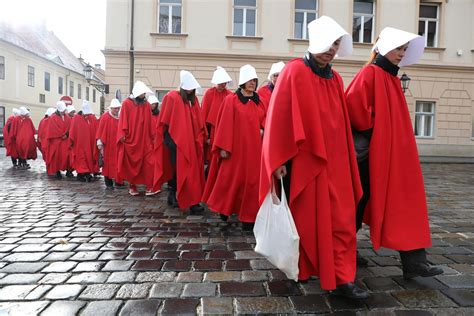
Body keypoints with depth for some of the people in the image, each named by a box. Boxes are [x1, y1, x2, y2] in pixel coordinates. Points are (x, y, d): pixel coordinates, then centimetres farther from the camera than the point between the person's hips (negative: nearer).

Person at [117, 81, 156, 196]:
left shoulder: (146, 104, 9)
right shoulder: (127, 103, 0)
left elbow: (150, 122, 9)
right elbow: (123, 120, -4)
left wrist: (153, 136, 8)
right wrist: (123, 134, -12)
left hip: (145, 139, 3)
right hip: (131, 139, -2)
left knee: (148, 163, -7)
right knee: (131, 163, 7)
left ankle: (149, 187, -6)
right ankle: (132, 186, 18)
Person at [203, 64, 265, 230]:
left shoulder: (258, 101, 11)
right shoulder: (231, 100, -4)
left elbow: (265, 119, 19)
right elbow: (225, 124, -8)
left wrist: (262, 129, -3)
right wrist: (223, 147, -14)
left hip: (254, 147, 5)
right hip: (236, 147, -4)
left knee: (251, 180, 6)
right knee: (231, 178, 5)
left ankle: (248, 216, 16)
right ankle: (225, 208, 28)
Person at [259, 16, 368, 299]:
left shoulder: (335, 79, 12)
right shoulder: (294, 72, -7)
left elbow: (342, 123, 15)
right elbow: (279, 117, -12)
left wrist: (347, 158, 15)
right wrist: (279, 160, -15)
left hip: (334, 161, 6)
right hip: (303, 160, -5)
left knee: (341, 219, 4)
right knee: (305, 218, 8)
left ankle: (342, 278, 15)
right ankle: (300, 270, 29)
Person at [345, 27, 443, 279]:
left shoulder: (391, 77, 17)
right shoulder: (370, 74, -9)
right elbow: (353, 104, -22)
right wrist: (370, 130, -14)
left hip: (390, 151, 9)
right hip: (369, 150, -9)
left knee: (401, 200, 6)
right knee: (360, 199, 4)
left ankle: (413, 261, 11)